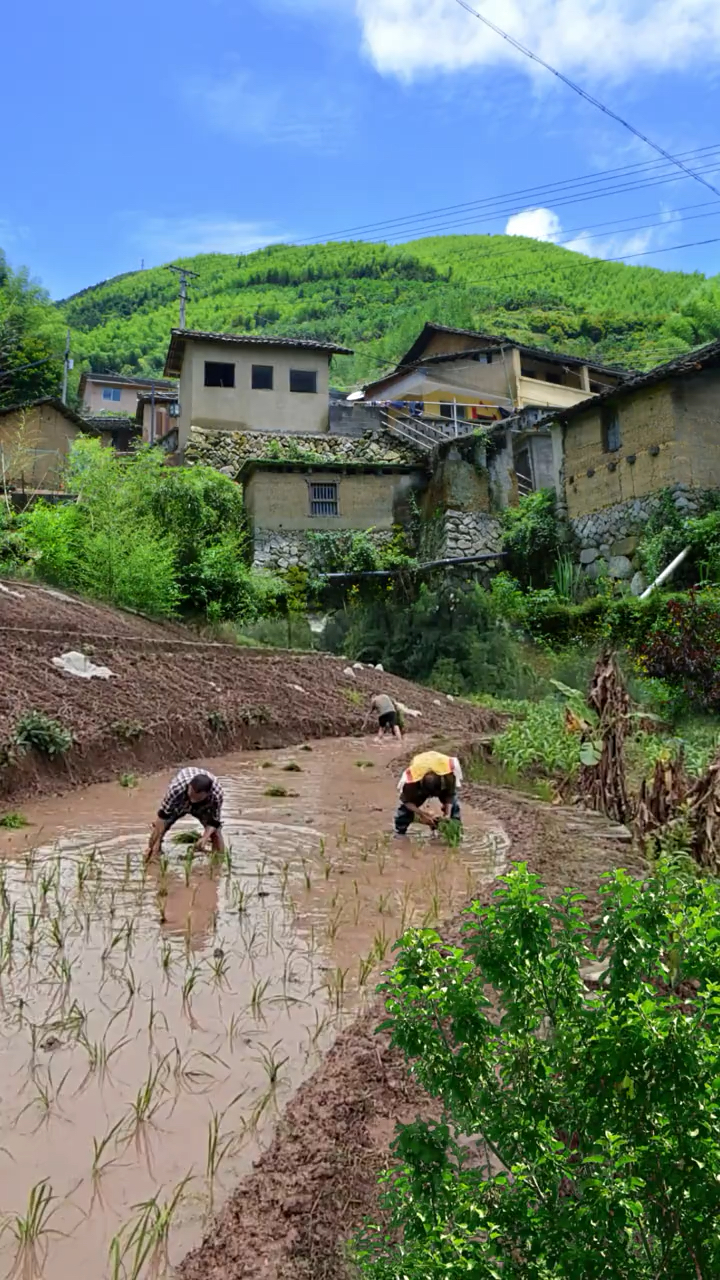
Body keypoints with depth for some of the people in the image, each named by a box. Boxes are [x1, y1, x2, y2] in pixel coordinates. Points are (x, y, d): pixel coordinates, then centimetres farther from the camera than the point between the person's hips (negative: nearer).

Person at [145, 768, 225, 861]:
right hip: (178, 803, 0)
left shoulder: (217, 794, -41)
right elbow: (162, 816, -36)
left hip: (204, 807, 0)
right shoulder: (176, 789, -45)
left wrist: (205, 837, -44)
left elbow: (215, 822, -26)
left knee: (215, 831, -15)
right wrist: (156, 842, -34)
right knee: (159, 828, -16)